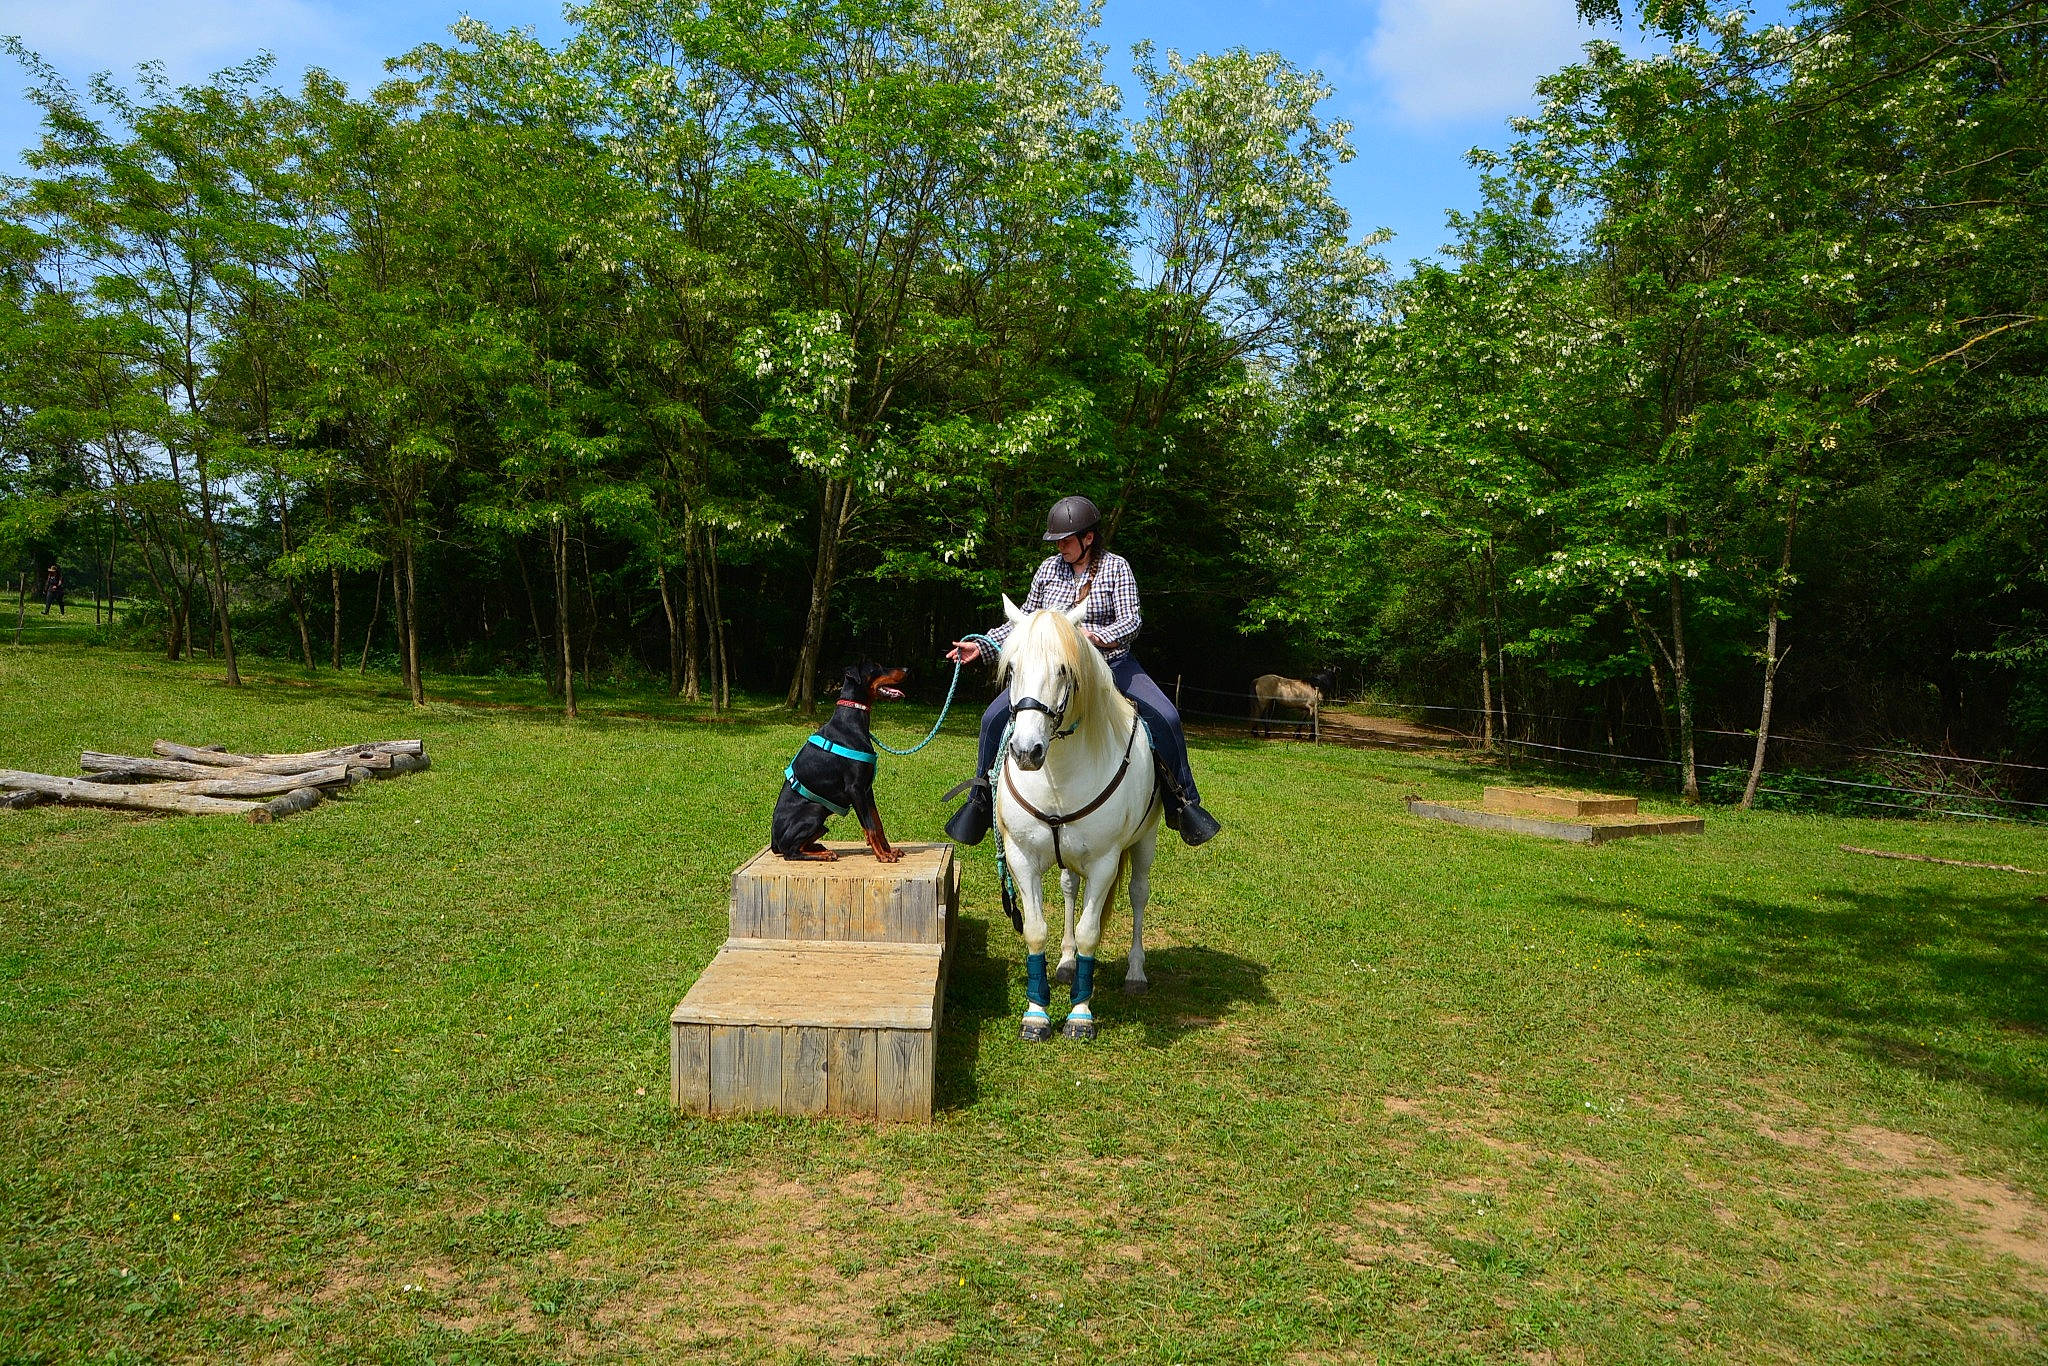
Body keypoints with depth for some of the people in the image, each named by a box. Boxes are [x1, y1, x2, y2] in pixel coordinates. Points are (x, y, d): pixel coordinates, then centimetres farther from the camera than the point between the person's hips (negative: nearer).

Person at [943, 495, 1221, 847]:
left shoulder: (1116, 567, -5)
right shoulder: (1049, 568, 4)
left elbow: (1131, 622, -14)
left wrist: (1093, 635, -32)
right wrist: (981, 645, 5)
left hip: (1112, 663, -2)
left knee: (1166, 718, -20)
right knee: (995, 717, -12)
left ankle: (1183, 801, -4)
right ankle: (982, 798, 6)